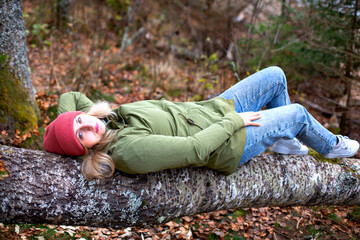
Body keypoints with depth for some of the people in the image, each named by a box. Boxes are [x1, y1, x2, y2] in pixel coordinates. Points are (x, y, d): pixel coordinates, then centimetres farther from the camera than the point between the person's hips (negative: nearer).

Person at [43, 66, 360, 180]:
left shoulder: (108, 120, -10)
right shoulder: (130, 150, -34)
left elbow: (69, 97, 9)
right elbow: (196, 149, -32)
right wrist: (233, 121, -20)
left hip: (211, 110, 8)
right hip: (228, 146, -8)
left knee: (275, 76, 14)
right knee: (298, 114, 10)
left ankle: (283, 141, 38)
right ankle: (330, 146, 45)